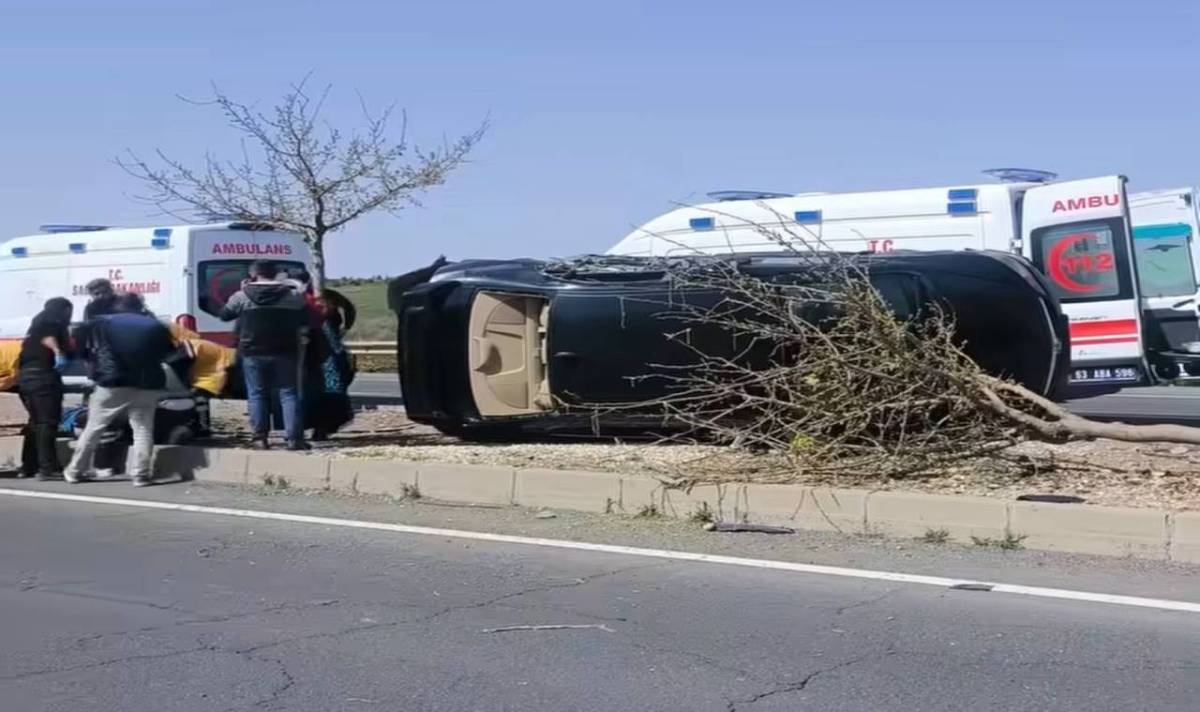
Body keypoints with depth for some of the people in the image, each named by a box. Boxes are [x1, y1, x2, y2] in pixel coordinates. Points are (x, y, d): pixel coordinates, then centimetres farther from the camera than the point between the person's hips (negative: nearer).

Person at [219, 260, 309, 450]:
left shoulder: (242, 296, -4)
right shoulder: (293, 296, -1)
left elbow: (224, 315, 10)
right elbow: (306, 319, 7)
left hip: (253, 353, 0)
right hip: (284, 353, 1)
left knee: (257, 395, 9)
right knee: (289, 394, 4)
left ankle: (261, 437, 5)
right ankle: (294, 438, -2)